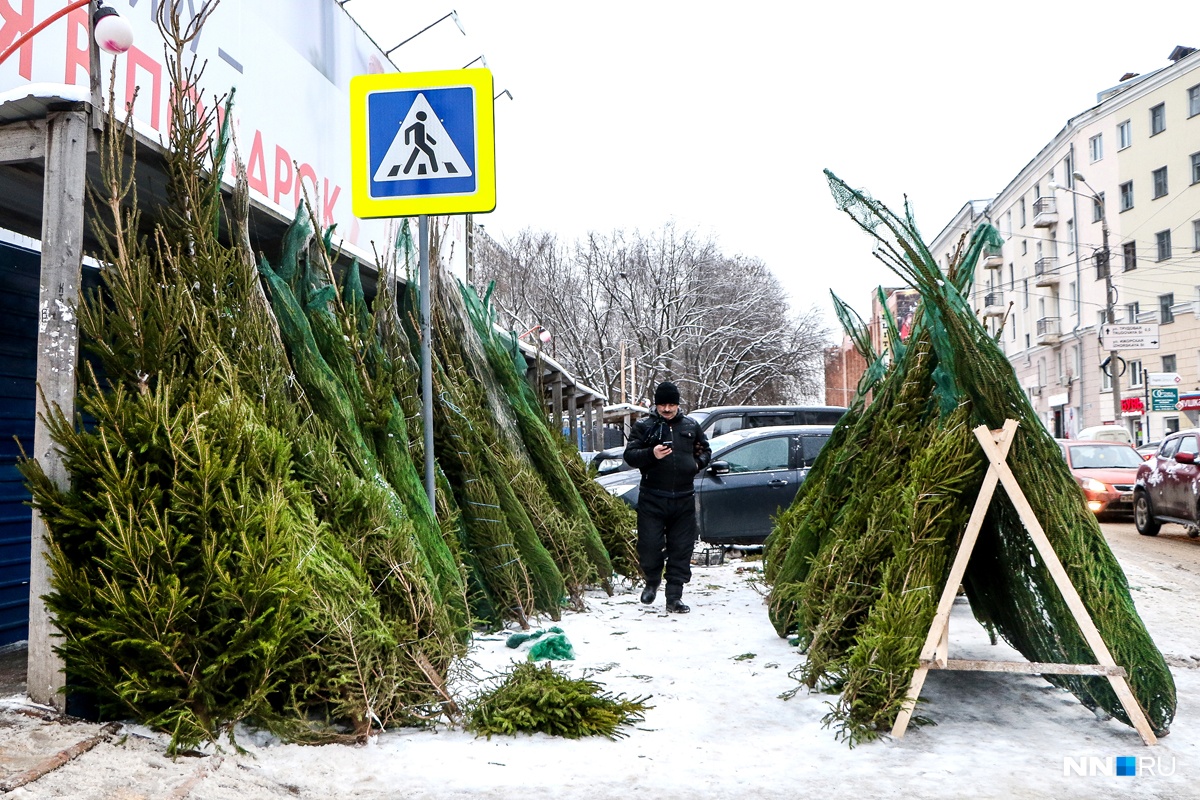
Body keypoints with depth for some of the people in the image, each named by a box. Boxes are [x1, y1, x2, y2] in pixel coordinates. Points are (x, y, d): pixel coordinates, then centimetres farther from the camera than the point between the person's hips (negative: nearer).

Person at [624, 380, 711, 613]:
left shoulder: (690, 426, 12)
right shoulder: (643, 426, 3)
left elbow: (705, 450, 24)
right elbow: (629, 455, -3)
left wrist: (698, 463, 4)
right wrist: (651, 454, -20)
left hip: (683, 499, 2)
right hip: (652, 499, -2)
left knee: (681, 550, 3)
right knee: (649, 546, -2)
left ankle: (674, 597, 12)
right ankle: (652, 581, 28)